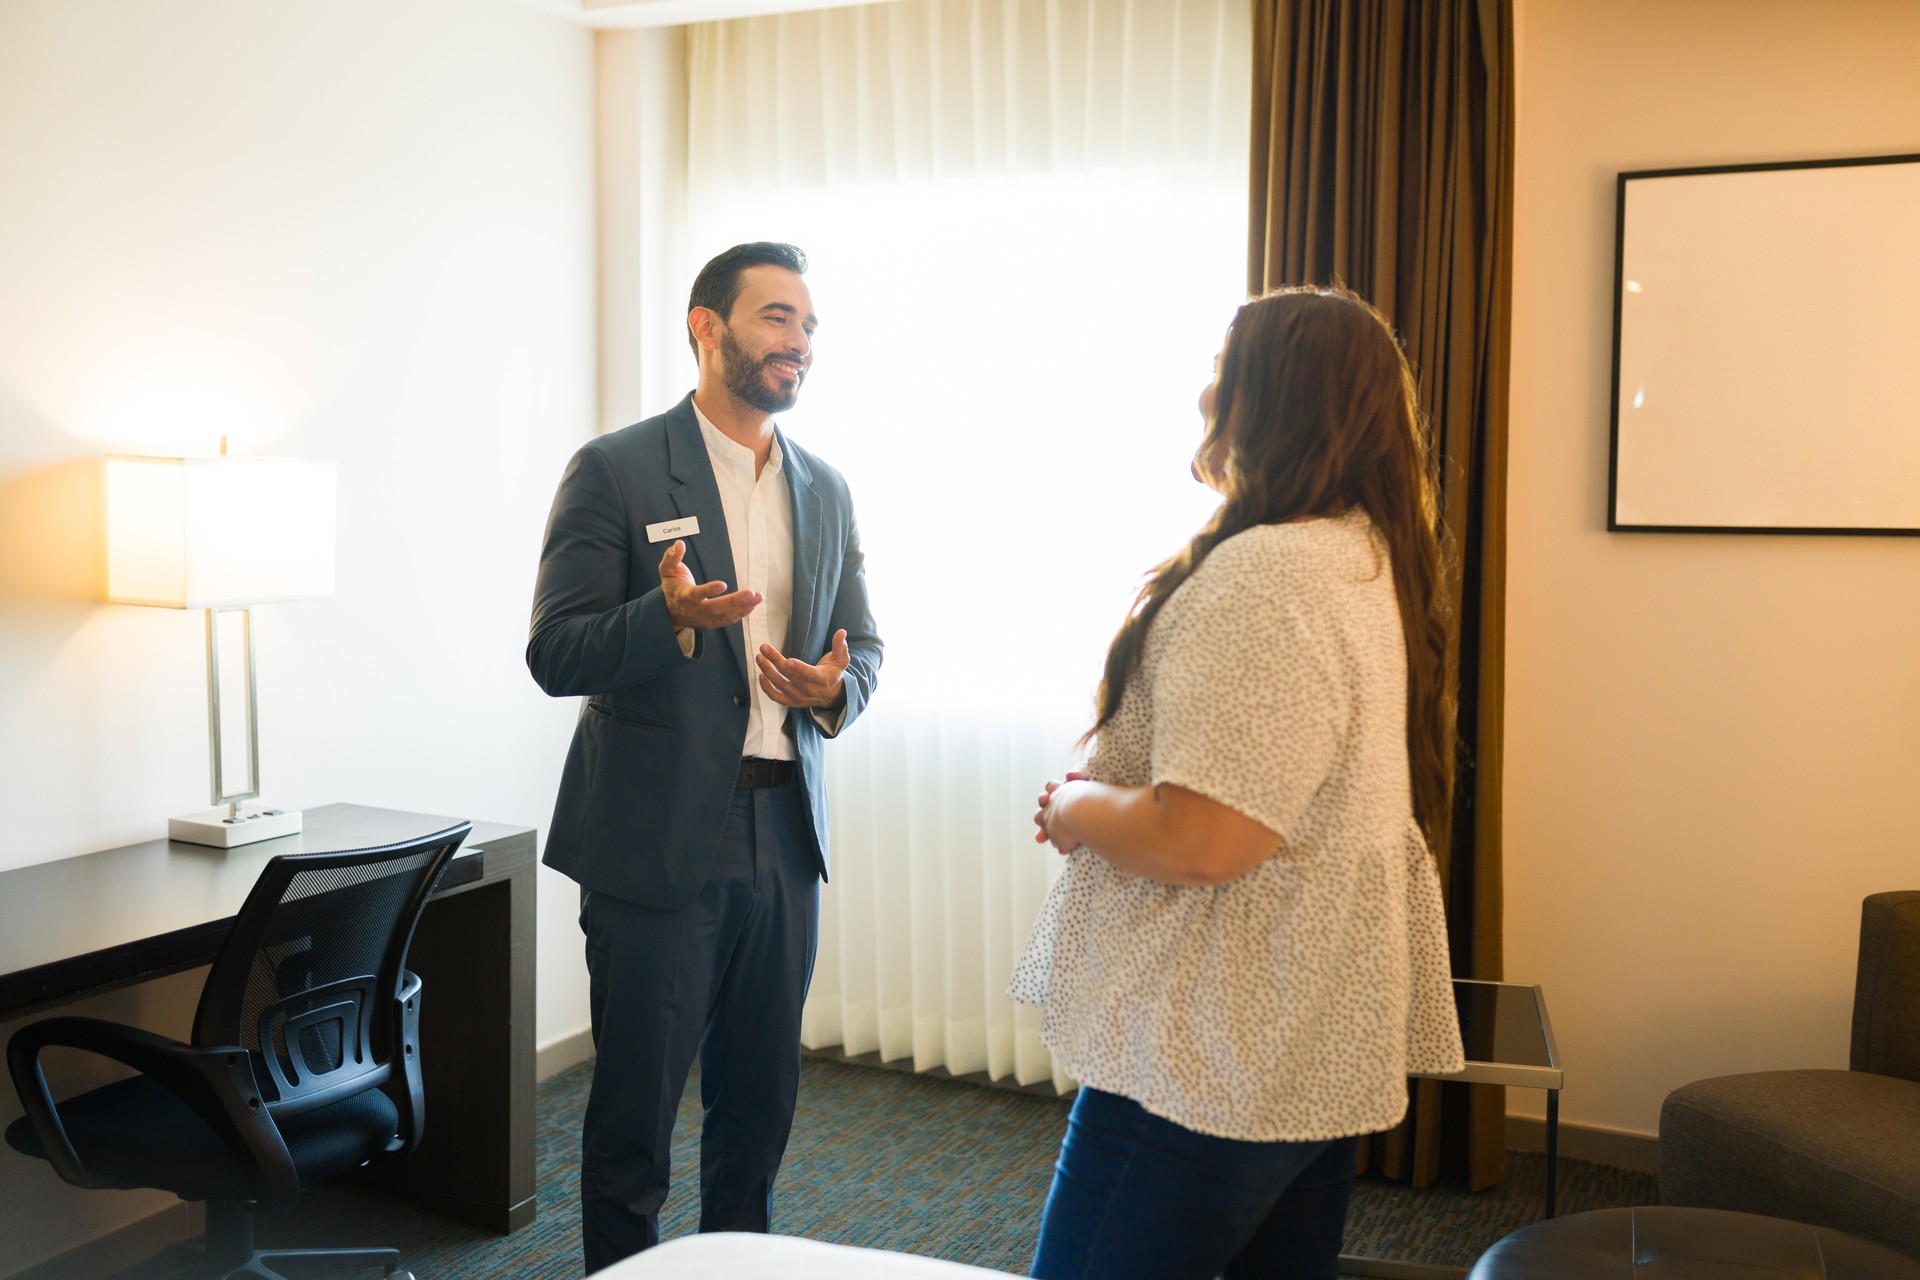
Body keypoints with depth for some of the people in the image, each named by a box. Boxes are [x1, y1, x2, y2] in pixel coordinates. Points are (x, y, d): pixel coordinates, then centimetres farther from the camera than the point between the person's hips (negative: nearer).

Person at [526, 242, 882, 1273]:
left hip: (784, 838, 5)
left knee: (760, 1104, 15)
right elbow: (556, 654, -10)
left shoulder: (825, 489, 11)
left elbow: (863, 643, 16)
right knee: (633, 1118, 6)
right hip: (655, 841, -5)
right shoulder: (615, 471, -6)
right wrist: (675, 620, -29)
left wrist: (834, 688, -8)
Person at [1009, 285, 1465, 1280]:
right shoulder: (1369, 560, 11)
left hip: (1212, 1066, -10)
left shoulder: (1262, 576, -22)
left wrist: (1076, 809, -8)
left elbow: (1202, 841, -28)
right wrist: (1116, 792, 11)